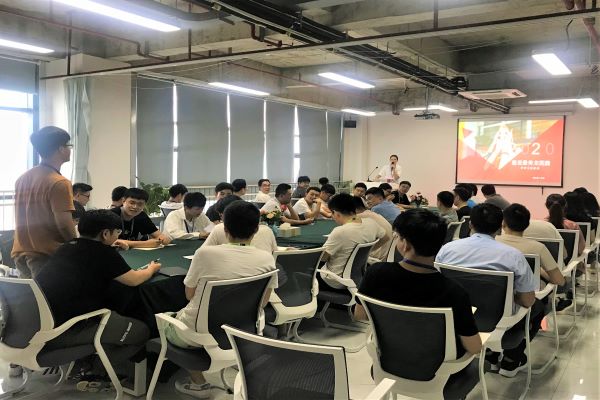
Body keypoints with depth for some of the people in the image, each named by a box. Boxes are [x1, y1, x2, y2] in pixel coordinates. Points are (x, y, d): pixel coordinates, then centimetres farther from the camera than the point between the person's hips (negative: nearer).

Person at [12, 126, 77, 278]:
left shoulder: (22, 179, 9)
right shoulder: (59, 183, -16)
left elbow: (27, 219, 16)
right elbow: (65, 226, -19)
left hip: (21, 254, 8)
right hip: (47, 256, -8)